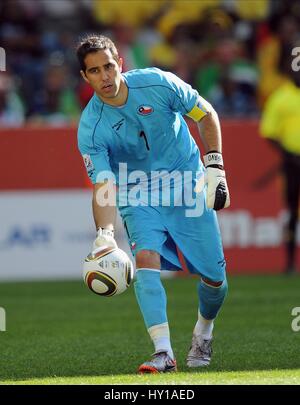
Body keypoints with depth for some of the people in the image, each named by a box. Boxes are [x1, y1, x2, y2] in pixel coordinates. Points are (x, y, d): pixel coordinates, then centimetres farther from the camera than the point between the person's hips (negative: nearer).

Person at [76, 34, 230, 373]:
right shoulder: (90, 128, -19)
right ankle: (163, 351, -31)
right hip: (138, 196, -1)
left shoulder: (158, 83, -17)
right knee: (146, 258, -27)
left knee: (214, 278, 1)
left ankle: (203, 332, 33)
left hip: (187, 184, 1)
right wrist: (105, 234, -42)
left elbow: (206, 114, -3)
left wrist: (214, 167, -10)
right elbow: (103, 186, -25)